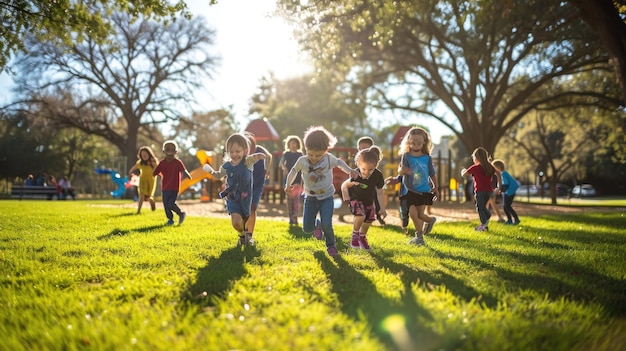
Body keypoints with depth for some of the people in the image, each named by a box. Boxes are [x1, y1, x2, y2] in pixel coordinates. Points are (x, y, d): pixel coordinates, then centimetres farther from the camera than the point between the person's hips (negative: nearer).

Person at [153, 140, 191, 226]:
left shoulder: (177, 162, -7)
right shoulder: (162, 162, 3)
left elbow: (183, 170, -23)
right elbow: (154, 173, 5)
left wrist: (188, 176, -36)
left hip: (174, 187, -4)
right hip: (165, 187, 4)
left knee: (171, 204, -13)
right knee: (166, 205, 7)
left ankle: (181, 214, 9)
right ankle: (170, 220, 23)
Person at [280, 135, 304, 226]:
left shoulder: (300, 154, 6)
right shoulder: (286, 154, 5)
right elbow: (281, 163, -7)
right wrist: (284, 168, -29)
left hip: (297, 179, -1)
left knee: (296, 198, -12)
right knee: (289, 198, 5)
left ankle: (295, 216, -16)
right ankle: (291, 218, 12)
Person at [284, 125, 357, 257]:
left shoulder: (329, 159, -13)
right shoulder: (302, 161, -13)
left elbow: (339, 162, 10)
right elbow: (293, 171, 7)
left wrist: (350, 171, 8)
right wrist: (288, 185, 15)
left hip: (326, 198, -1)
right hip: (310, 198, 2)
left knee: (327, 224, -17)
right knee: (306, 229, 2)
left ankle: (331, 245, 11)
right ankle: (317, 225, 39)